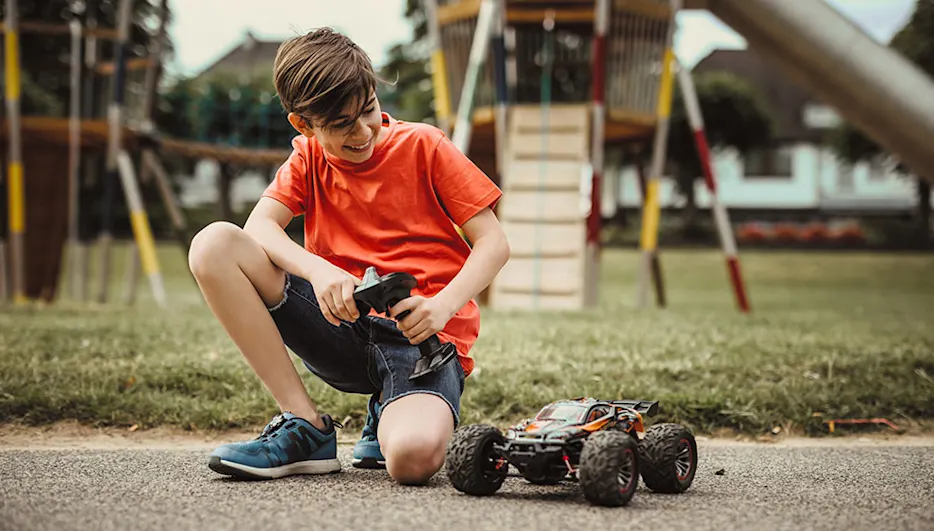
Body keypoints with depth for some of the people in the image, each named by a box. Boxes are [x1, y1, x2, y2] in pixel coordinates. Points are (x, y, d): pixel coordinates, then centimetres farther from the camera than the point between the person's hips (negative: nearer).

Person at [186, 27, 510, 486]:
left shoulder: (423, 146, 1)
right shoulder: (309, 157, 10)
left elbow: (494, 243, -3)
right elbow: (259, 227, -8)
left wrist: (441, 307, -21)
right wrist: (318, 271, -28)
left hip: (423, 336, -4)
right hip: (342, 324, 4)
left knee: (414, 458, -38)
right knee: (214, 245, -17)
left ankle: (388, 418, 6)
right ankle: (307, 428, -11)